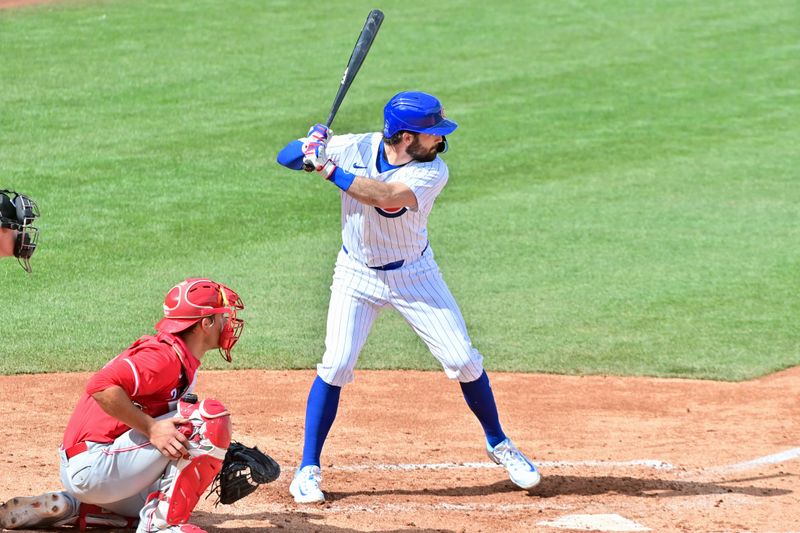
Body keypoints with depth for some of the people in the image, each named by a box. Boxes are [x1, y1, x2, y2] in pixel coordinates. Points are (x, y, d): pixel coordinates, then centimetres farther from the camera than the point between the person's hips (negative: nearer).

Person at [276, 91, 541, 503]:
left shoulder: (432, 171, -22)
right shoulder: (355, 148, -17)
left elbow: (384, 196, -40)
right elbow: (286, 158, -11)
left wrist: (329, 169, -40)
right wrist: (311, 146, -33)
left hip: (414, 275, 0)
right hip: (357, 275, 0)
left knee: (463, 361, -1)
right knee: (336, 365, -12)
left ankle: (498, 445, 22)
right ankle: (308, 469, -1)